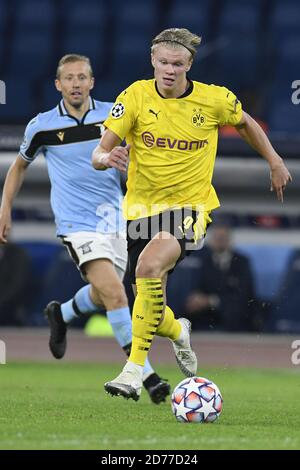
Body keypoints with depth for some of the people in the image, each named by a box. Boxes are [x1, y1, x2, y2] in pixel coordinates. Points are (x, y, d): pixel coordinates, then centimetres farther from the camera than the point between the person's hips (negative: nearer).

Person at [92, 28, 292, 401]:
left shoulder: (214, 99, -7)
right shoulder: (135, 96, -8)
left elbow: (244, 123, 16)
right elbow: (99, 154, -11)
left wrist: (274, 162, 19)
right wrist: (108, 157, -34)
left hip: (191, 206, -3)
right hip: (142, 206, 3)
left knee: (150, 264, -33)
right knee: (150, 309, 6)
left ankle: (135, 369, -30)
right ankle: (178, 331, 46)